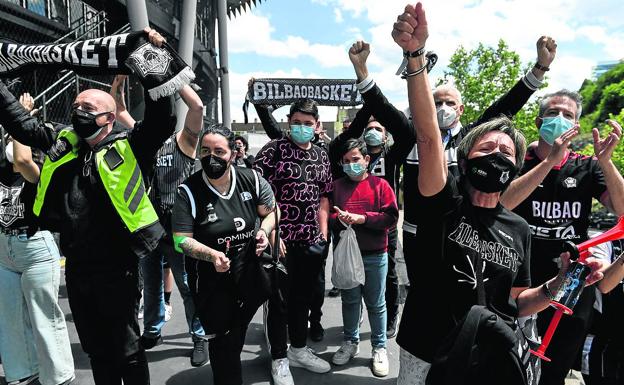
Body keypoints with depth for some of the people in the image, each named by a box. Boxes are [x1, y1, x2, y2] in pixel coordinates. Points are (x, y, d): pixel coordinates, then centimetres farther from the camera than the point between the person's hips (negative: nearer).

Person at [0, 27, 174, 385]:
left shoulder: (129, 147, -10)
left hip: (117, 268, -6)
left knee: (126, 350, 10)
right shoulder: (62, 143, 8)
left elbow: (162, 121, -23)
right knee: (95, 349, 22)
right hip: (76, 268, 6)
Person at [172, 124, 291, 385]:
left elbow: (270, 212, 7)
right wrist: (212, 255, -28)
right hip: (213, 278, -1)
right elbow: (181, 240, -12)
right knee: (224, 340, 11)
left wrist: (264, 230, -14)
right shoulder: (189, 191, -13)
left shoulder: (251, 179, -7)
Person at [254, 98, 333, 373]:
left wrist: (323, 235, 8)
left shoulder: (321, 155, 10)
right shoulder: (273, 150, -7)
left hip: (311, 241, 6)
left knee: (303, 297, 18)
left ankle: (299, 349, 37)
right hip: (280, 240, -5)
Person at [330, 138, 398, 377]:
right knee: (349, 301, 14)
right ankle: (350, 342, 31)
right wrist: (339, 219, -18)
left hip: (375, 256, -2)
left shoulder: (380, 185, -2)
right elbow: (325, 215, 3)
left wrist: (362, 218, -17)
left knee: (376, 304, 9)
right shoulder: (336, 186, 5)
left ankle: (379, 348, 23)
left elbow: (392, 217, -9)